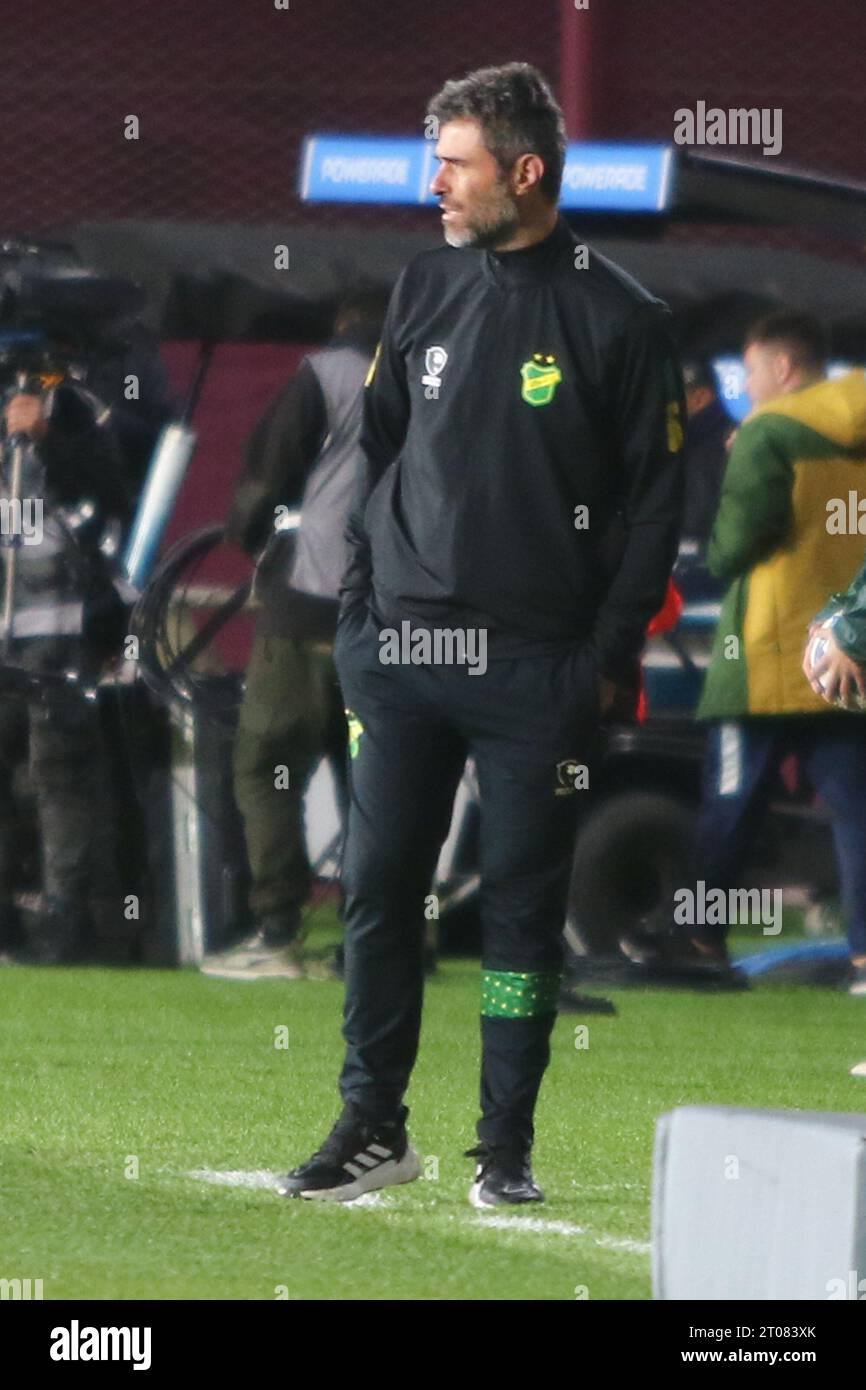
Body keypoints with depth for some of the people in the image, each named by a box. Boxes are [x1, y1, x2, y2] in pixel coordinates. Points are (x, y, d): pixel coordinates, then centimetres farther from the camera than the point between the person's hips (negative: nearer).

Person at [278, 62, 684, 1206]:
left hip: (538, 670, -4)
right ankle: (373, 1129, 11)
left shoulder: (618, 319, -3)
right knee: (377, 888, 3)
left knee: (524, 904, 1)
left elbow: (652, 506, -1)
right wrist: (359, 612, 9)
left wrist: (607, 659, -6)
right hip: (400, 652, 4)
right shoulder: (426, 289, 10)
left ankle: (507, 1145, 7)